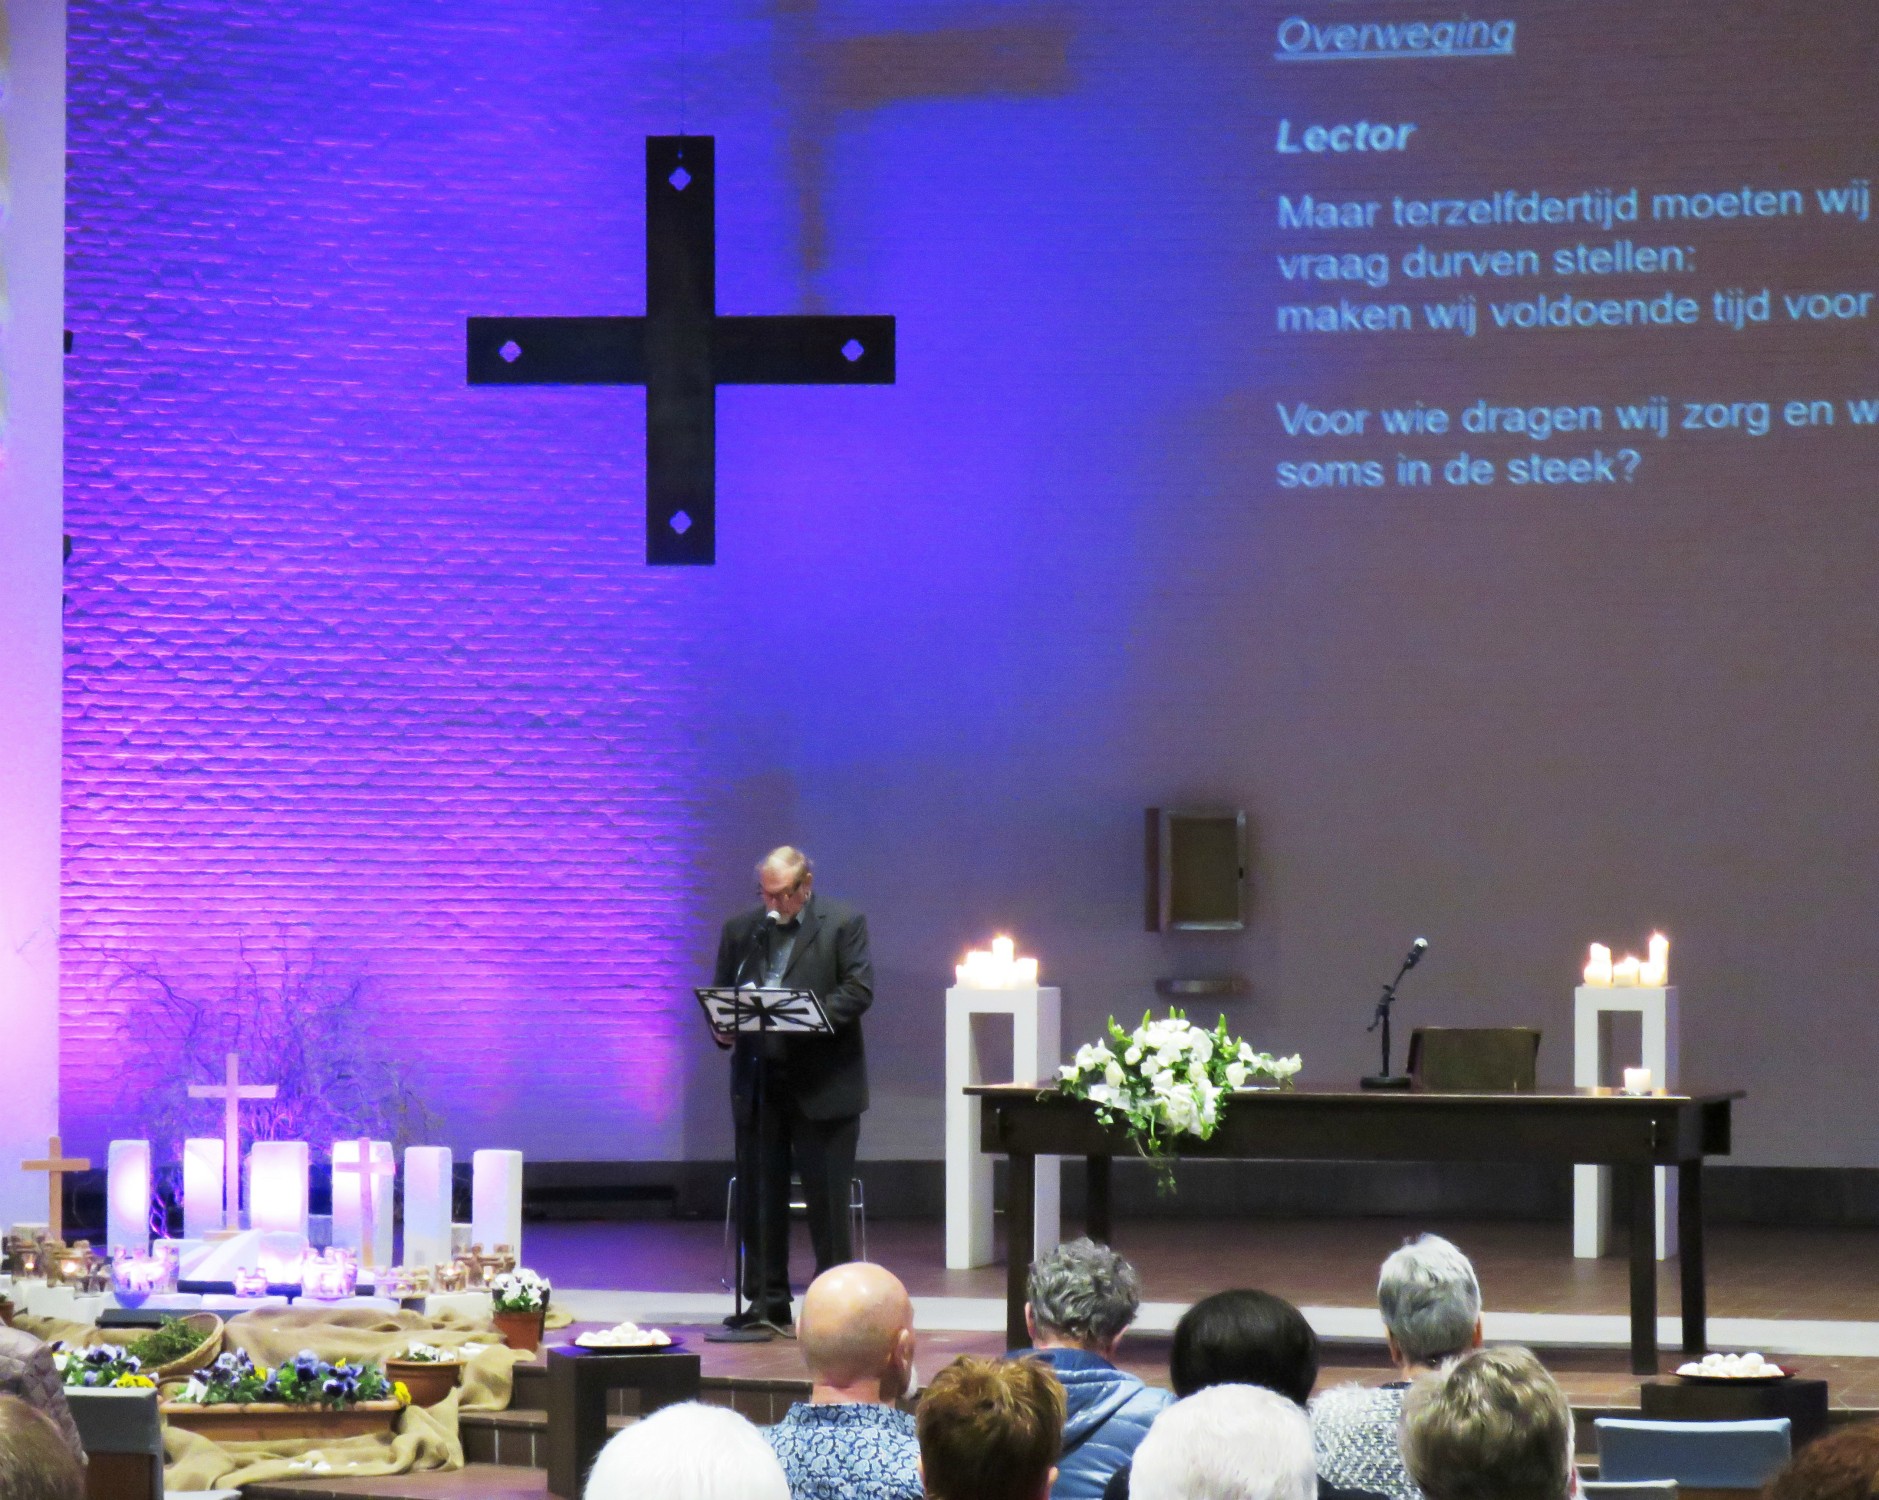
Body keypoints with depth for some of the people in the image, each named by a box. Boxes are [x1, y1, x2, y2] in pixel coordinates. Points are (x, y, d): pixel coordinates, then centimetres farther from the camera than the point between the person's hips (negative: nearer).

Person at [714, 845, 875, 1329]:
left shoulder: (844, 924, 0)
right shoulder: (740, 929, 12)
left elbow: (858, 991, -7)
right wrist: (723, 1028, -8)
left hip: (822, 1084, -4)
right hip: (757, 1080, 4)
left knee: (826, 1195, -1)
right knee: (758, 1194, 5)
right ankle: (767, 1300, 12)